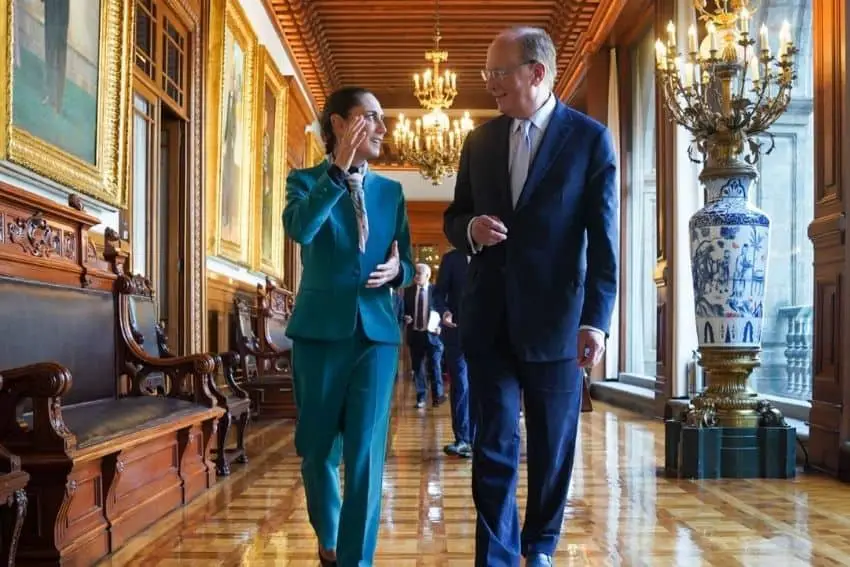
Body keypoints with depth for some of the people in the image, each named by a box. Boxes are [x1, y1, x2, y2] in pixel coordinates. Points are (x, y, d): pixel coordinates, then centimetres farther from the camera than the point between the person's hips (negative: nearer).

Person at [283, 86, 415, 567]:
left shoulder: (391, 191, 11)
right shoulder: (305, 180, 1)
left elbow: (406, 262, 15)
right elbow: (299, 229, -21)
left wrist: (397, 270, -8)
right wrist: (340, 170, -25)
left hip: (377, 331, 2)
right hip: (320, 329, -1)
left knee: (366, 452, -4)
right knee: (318, 449, 11)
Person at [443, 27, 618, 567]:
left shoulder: (590, 138, -3)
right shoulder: (480, 140, 9)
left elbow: (603, 239, -7)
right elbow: (454, 217, 16)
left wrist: (596, 319, -16)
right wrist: (470, 229, -9)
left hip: (554, 319, -2)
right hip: (489, 318, 3)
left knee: (553, 448, 11)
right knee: (493, 447, 4)